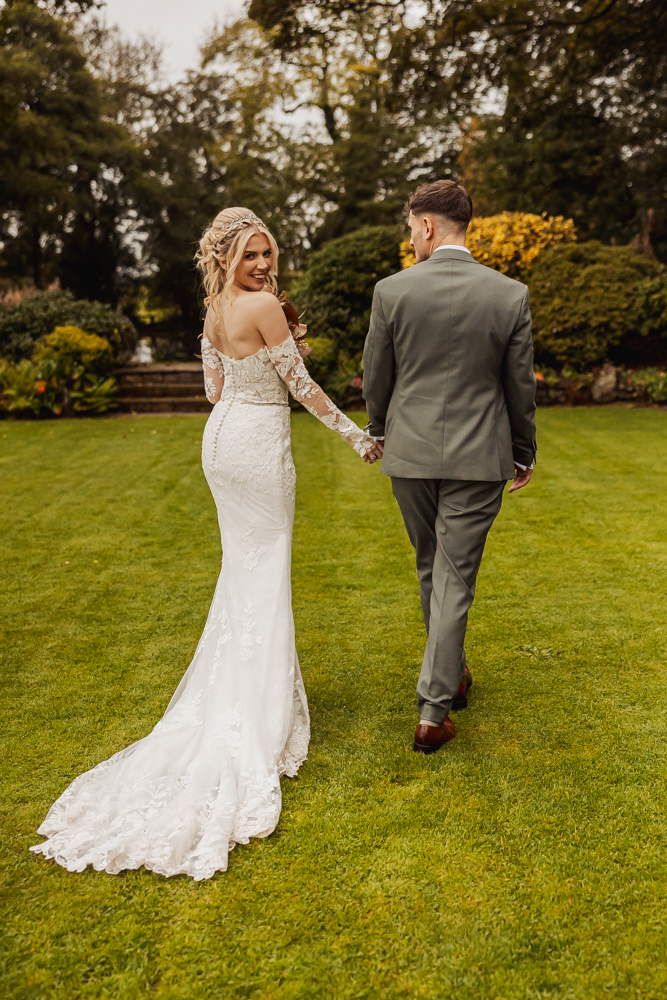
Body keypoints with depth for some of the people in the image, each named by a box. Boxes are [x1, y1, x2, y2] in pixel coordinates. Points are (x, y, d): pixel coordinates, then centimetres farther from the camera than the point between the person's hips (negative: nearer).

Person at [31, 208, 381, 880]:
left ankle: (223, 694, 30)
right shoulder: (264, 304, -15)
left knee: (241, 566, 19)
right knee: (265, 575, 1)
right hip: (259, 440, -8)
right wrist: (354, 433, -6)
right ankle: (256, 716, 9)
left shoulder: (214, 311, 11)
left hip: (221, 437, 8)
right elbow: (299, 383, -13)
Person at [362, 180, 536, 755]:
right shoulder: (511, 296, -6)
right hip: (479, 458, -1)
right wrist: (525, 452, 14)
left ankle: (452, 674, 39)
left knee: (432, 569, 20)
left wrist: (378, 430, 20)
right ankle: (433, 711, 5)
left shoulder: (392, 291, -8)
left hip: (410, 451, 1)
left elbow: (375, 378, 1)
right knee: (455, 578, 4)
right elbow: (521, 386, 0)